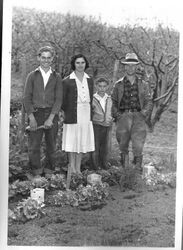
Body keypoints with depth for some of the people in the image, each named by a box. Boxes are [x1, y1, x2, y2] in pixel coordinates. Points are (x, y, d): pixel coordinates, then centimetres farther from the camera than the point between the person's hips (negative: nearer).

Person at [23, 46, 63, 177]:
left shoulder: (57, 77, 7)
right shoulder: (32, 76, 7)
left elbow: (59, 99, 1)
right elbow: (26, 98, 3)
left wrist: (51, 118, -10)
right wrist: (31, 118, -8)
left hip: (51, 115, 1)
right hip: (35, 113, 0)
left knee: (51, 145, 5)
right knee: (34, 146, -1)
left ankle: (50, 170, 15)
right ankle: (36, 172, 8)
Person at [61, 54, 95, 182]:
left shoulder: (89, 80, 9)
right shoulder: (67, 81, -5)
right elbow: (62, 100, 0)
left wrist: (90, 112, 11)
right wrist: (67, 112, 0)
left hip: (86, 114, 4)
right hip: (73, 115, -4)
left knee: (83, 141, 8)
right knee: (72, 141, 0)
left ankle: (78, 168, 19)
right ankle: (72, 168, 11)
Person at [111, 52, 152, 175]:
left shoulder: (143, 84, 10)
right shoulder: (118, 85, 9)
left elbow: (149, 102, 11)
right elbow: (113, 103, 12)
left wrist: (143, 114, -3)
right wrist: (117, 115, -1)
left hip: (138, 117, -1)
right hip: (123, 117, 1)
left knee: (138, 145, -11)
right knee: (123, 146, 6)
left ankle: (138, 172, -6)